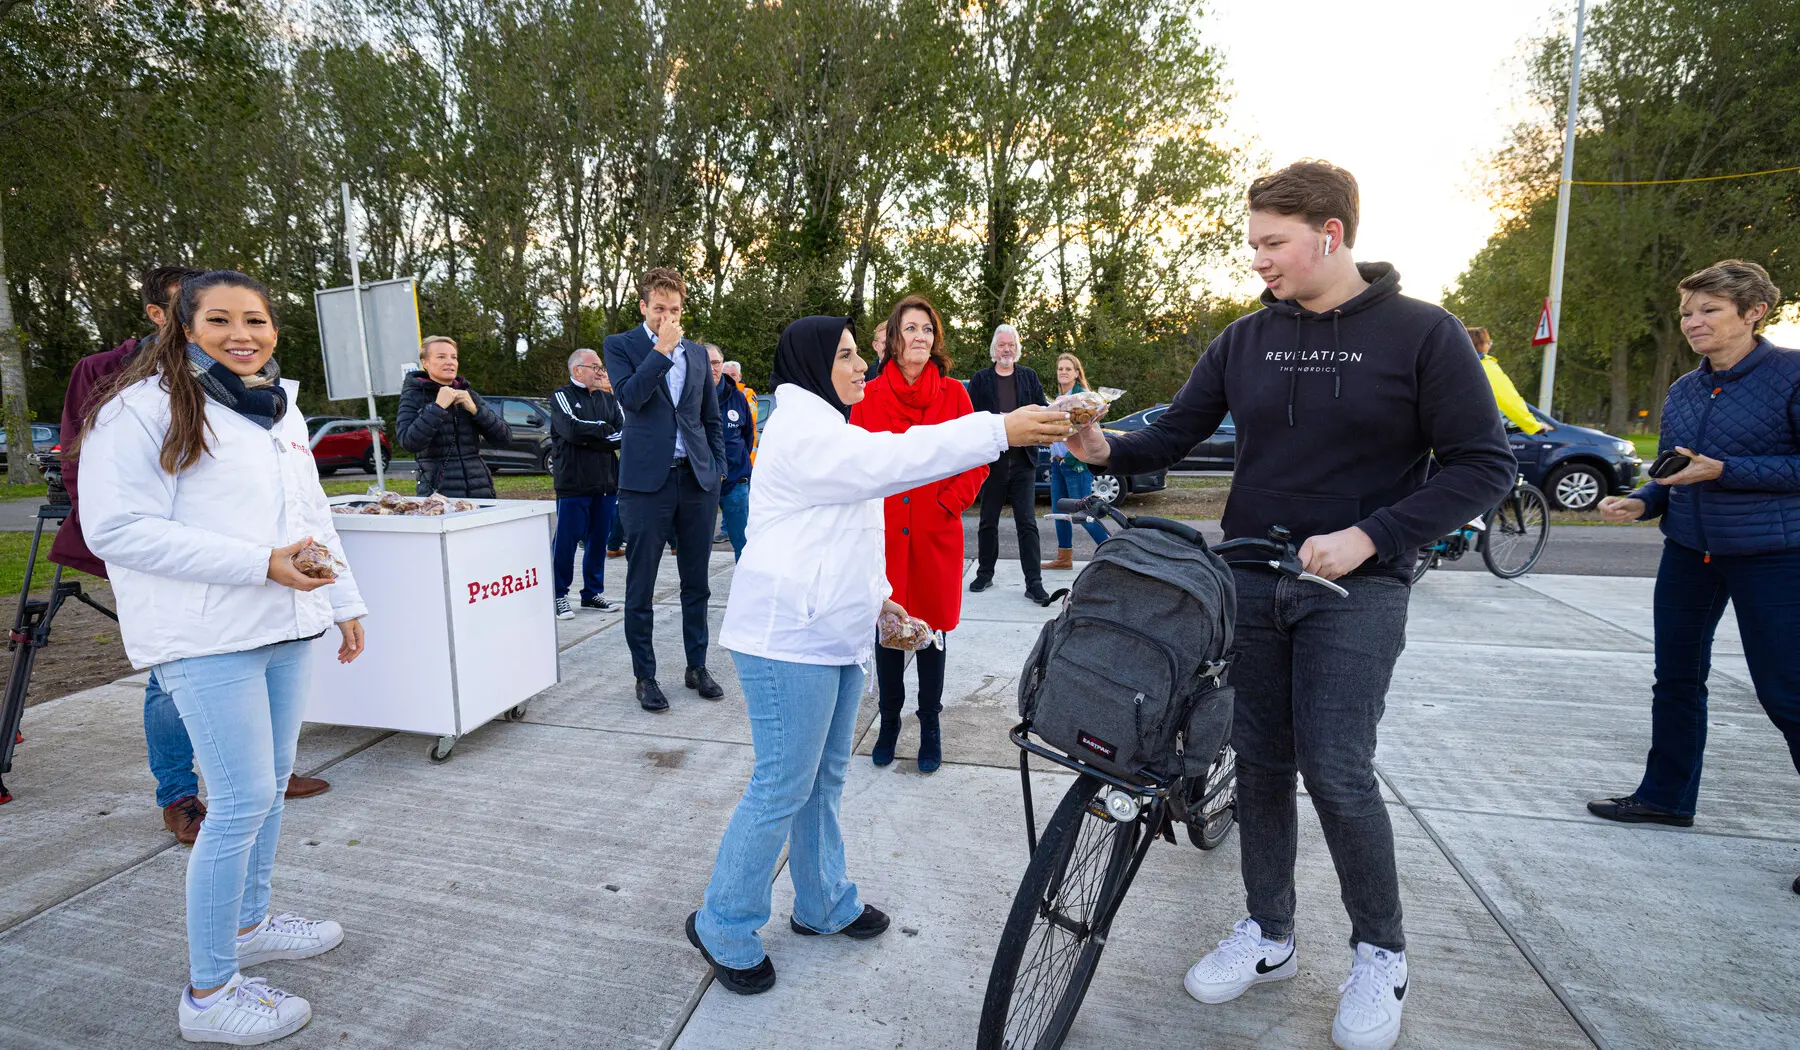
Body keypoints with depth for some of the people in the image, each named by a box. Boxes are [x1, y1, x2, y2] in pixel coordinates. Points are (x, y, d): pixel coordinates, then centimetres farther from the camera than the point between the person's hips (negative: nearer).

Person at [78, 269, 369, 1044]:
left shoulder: (280, 405, 14)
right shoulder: (145, 407, -9)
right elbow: (117, 530, -16)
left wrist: (343, 601, 18)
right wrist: (260, 564, -22)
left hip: (286, 626, 7)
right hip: (208, 638, -7)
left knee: (271, 784, 16)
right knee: (243, 800, -5)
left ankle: (249, 923, 36)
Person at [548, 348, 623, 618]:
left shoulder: (609, 399, 14)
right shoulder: (562, 396, 0)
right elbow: (571, 428, -18)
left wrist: (589, 438, -11)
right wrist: (603, 428, -6)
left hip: (606, 482, 5)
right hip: (573, 482, -5)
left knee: (599, 539, 10)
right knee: (566, 540, -1)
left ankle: (592, 592, 22)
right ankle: (559, 595, 11)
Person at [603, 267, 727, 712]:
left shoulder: (697, 353, 14)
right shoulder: (621, 345, 3)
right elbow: (629, 396, -15)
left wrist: (717, 468, 8)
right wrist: (663, 348, -12)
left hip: (697, 480, 4)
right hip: (647, 481, -3)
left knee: (697, 583, 10)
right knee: (641, 587, 3)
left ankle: (697, 667, 23)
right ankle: (645, 676, 15)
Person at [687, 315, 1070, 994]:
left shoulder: (826, 427, 21)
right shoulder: (800, 425, -14)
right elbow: (886, 460, -30)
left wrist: (875, 595, 15)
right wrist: (1000, 431, -32)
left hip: (833, 632, 10)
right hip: (788, 638, -10)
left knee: (825, 777, 18)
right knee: (782, 788, -2)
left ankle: (824, 904, 34)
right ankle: (723, 928, 16)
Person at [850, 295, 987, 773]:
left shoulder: (953, 394, 2)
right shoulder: (869, 396, 3)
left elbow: (977, 461, 2)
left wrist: (950, 503, -8)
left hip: (936, 535, 0)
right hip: (883, 533, 1)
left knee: (932, 627, 8)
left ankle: (930, 725, 25)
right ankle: (889, 720, 28)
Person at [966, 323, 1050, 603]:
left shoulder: (1029, 377, 10)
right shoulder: (980, 379, 6)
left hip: (1022, 460, 0)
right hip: (991, 459, 0)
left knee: (1027, 523, -1)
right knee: (988, 522, 10)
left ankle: (1034, 582, 1)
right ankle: (985, 573, 24)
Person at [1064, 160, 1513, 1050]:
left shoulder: (1421, 334, -6)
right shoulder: (1246, 339, 6)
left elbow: (1485, 464, -6)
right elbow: (1174, 434, 5)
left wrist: (1368, 537, -17)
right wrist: (1107, 450, -15)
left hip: (1354, 586, -4)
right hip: (1250, 578, 4)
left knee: (1335, 771, -6)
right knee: (1260, 760, 10)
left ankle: (1381, 952, 20)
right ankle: (1267, 934, 28)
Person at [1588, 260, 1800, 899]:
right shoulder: (1682, 392, 8)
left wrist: (1725, 470, -22)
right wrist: (1639, 503, -4)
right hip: (1689, 552, 6)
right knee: (1676, 679, 13)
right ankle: (1666, 796, 28)